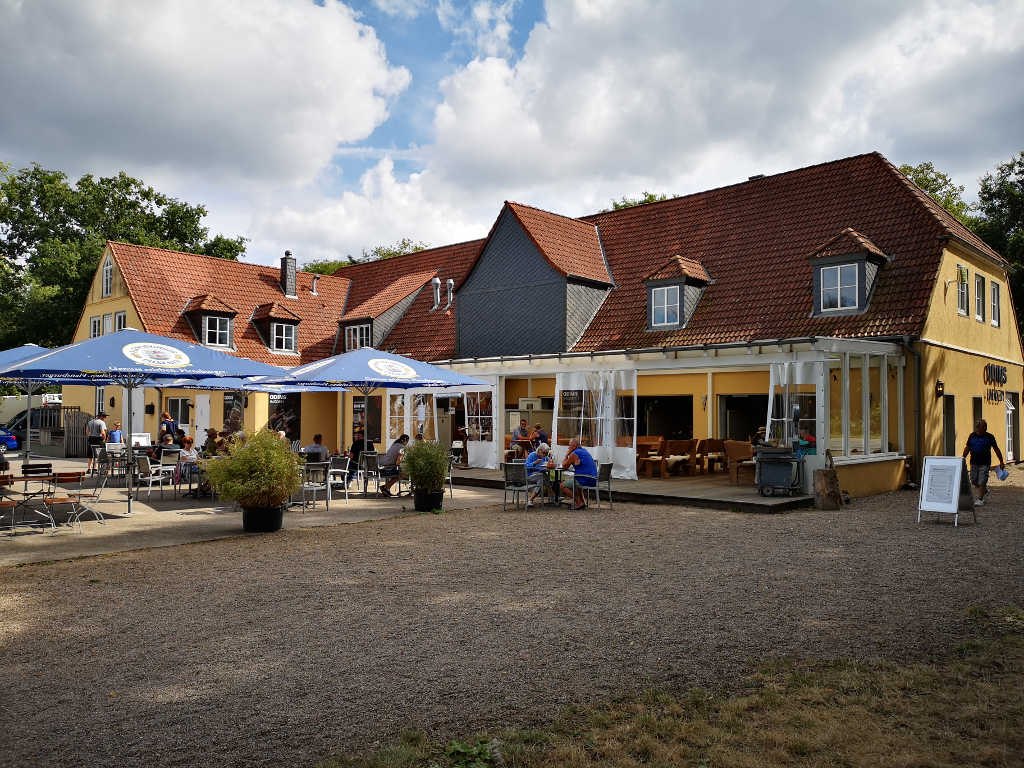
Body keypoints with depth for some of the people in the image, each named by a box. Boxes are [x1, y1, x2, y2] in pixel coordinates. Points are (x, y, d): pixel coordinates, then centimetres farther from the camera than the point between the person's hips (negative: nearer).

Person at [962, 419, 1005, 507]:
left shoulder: (989, 437, -3)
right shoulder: (972, 435, 5)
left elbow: (996, 449, 4)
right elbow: (967, 448, 12)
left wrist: (1001, 462, 6)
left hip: (985, 463, -4)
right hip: (974, 462, 4)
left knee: (982, 482, -6)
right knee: (974, 481, 9)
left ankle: (980, 499, 4)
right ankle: (985, 490, 37)